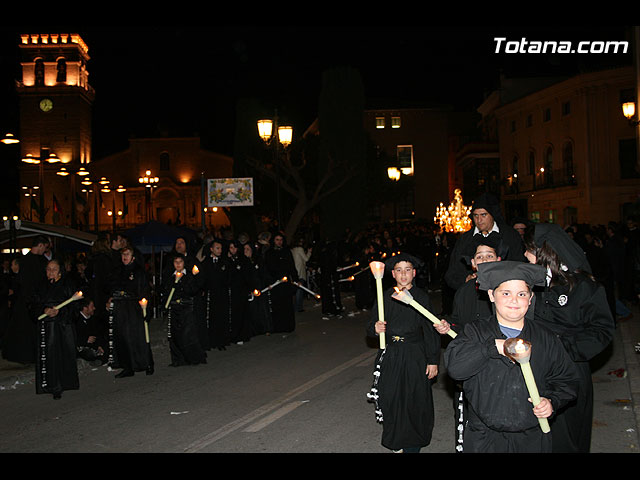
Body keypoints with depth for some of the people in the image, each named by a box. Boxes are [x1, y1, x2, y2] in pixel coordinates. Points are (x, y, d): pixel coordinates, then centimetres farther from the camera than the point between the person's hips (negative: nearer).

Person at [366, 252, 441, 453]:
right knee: (390, 399, 3)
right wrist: (375, 329, -15)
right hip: (390, 357, 2)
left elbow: (431, 331, -1)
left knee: (414, 401, 2)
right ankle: (395, 441, 23)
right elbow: (371, 327, 9)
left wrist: (433, 361, -4)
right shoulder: (385, 297, 4)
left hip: (415, 356, -2)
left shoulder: (422, 297, -2)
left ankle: (412, 444, 19)